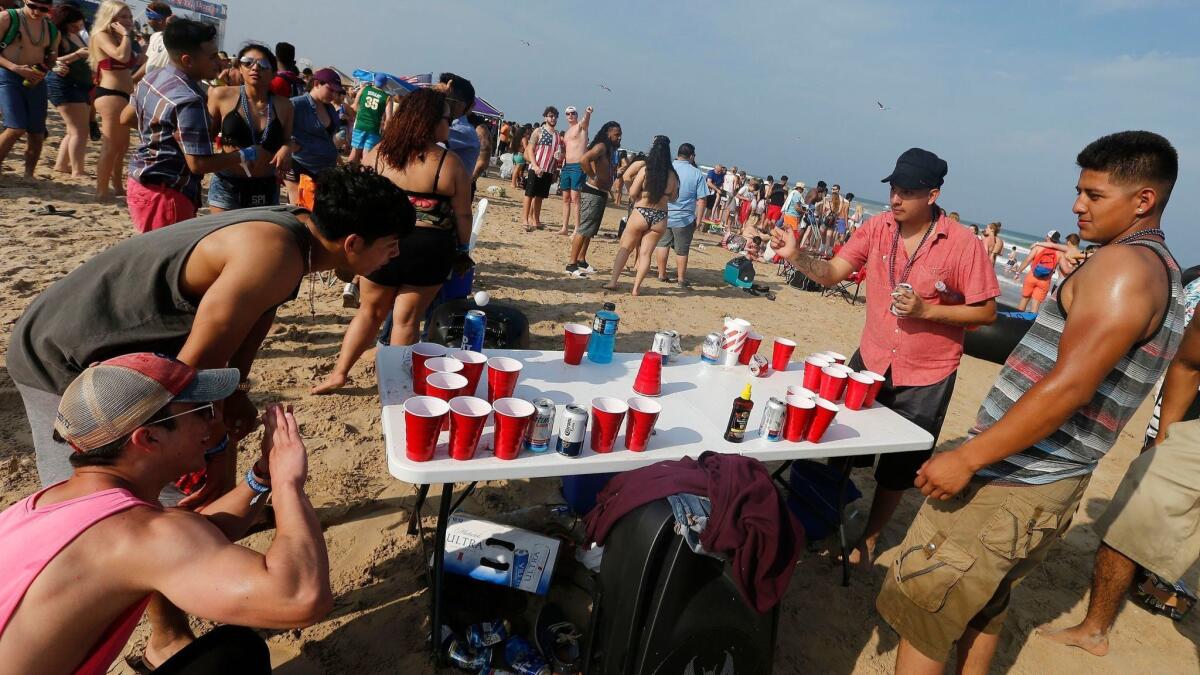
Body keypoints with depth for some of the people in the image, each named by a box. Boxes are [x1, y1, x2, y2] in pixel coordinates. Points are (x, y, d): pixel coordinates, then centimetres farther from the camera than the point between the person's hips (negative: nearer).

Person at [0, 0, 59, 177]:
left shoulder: (52, 29, 10)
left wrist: (43, 73, -1)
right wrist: (15, 67, -21)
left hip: (35, 82, 5)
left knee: (37, 134, 7)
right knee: (16, 129, -19)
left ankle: (28, 176, 21)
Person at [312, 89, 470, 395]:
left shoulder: (378, 153, 1)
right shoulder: (450, 163, -9)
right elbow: (462, 215, -5)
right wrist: (461, 250, 9)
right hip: (428, 250, -2)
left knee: (370, 312, 20)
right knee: (406, 320, 7)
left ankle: (339, 373, 24)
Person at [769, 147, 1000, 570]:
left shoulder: (963, 245, -17)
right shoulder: (878, 228, -6)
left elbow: (986, 312, -11)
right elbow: (831, 273, -11)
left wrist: (926, 310, -24)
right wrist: (797, 257, -30)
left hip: (926, 377, -3)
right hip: (870, 361, 3)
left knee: (898, 467, 12)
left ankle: (870, 537, 35)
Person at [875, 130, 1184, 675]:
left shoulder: (1125, 263, -16)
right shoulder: (1162, 273, 18)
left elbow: (1069, 386, -25)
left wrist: (966, 458, -24)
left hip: (1011, 485, -10)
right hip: (1051, 486, 10)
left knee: (920, 614, 0)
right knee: (981, 606, 22)